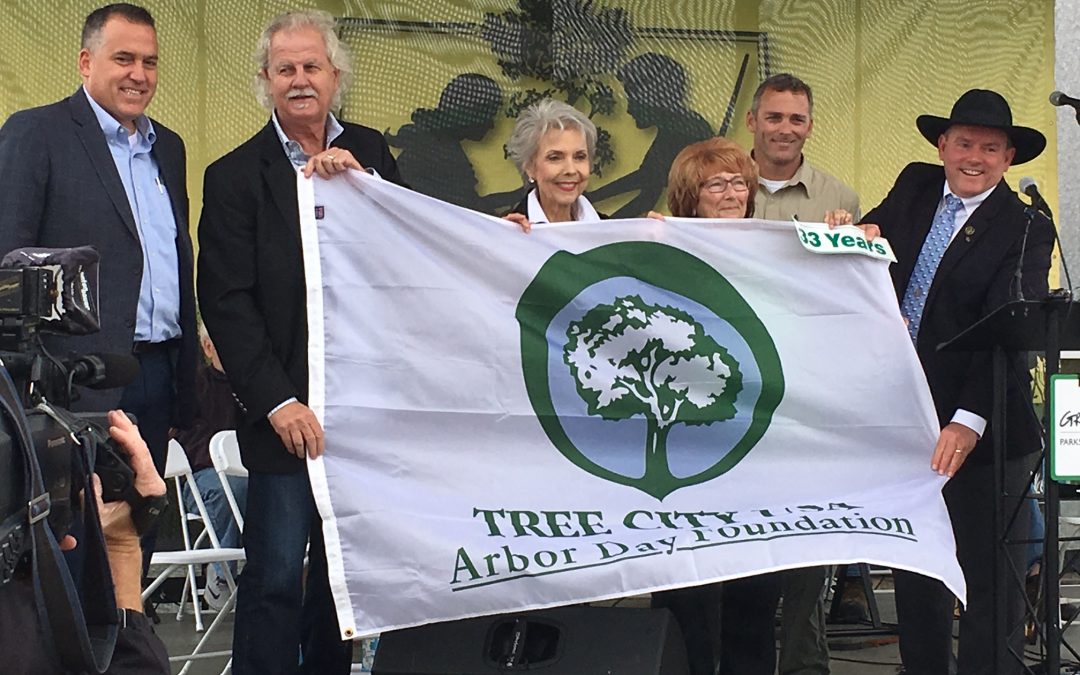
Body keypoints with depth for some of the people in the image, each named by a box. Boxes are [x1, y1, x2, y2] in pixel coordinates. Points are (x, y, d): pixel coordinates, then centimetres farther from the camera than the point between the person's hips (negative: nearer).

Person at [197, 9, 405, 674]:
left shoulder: (370, 152, 9)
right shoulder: (235, 176, -3)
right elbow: (226, 300, -7)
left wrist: (362, 183, -13)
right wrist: (278, 402, -14)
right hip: (290, 411, -4)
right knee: (276, 575, -1)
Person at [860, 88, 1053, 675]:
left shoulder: (1024, 230, -9)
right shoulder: (915, 188, 9)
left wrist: (968, 421, -30)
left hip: (981, 431, -5)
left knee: (989, 577, 0)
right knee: (914, 572, 15)